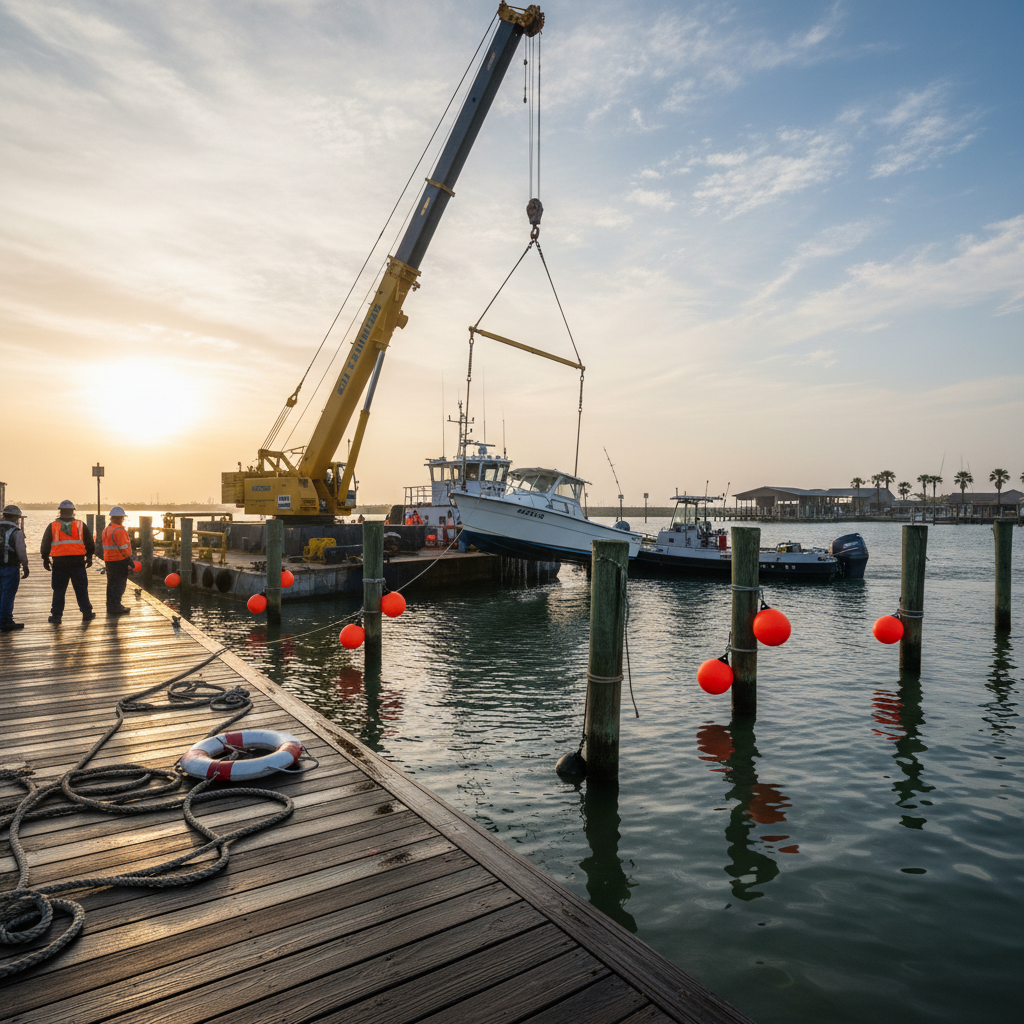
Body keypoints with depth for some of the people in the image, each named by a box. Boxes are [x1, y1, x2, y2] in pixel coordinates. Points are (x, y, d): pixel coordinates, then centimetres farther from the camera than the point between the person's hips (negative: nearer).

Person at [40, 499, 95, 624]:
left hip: (59, 562, 0)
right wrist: (89, 557, 19)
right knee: (81, 589, 6)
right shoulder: (81, 525, 5)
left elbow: (45, 545, 7)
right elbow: (90, 543, 9)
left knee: (59, 590, 6)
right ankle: (87, 613, 11)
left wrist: (45, 559, 17)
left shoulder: (52, 526, 5)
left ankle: (56, 616, 7)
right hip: (78, 561, 0)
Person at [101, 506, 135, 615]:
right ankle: (115, 607, -3)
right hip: (119, 561, -9)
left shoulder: (106, 530, 13)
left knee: (112, 584, 16)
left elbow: (107, 546, 16)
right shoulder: (119, 531, -17)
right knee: (119, 584, -3)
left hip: (108, 560, 9)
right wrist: (130, 560, -14)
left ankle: (111, 606, 23)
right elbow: (124, 548, -20)